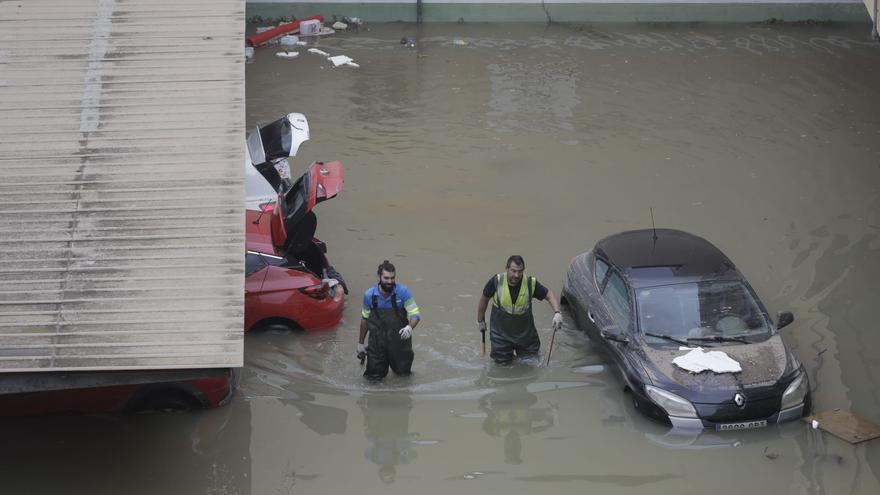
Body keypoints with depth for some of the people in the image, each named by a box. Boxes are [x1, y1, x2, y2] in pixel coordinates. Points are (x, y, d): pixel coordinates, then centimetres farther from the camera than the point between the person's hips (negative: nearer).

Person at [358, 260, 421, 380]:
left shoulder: (403, 291, -13)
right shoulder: (369, 295, -5)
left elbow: (415, 314, -12)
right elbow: (365, 319, 10)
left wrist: (409, 327, -34)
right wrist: (360, 343, 16)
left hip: (399, 339, -1)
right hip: (377, 342, 1)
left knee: (403, 372, 8)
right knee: (374, 376, 3)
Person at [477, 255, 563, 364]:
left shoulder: (531, 283, -18)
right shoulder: (496, 281, -19)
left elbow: (549, 294, -7)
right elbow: (484, 299, -2)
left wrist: (557, 313, -24)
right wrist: (480, 320, 9)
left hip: (525, 331, 1)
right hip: (501, 331, -1)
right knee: (503, 362, 4)